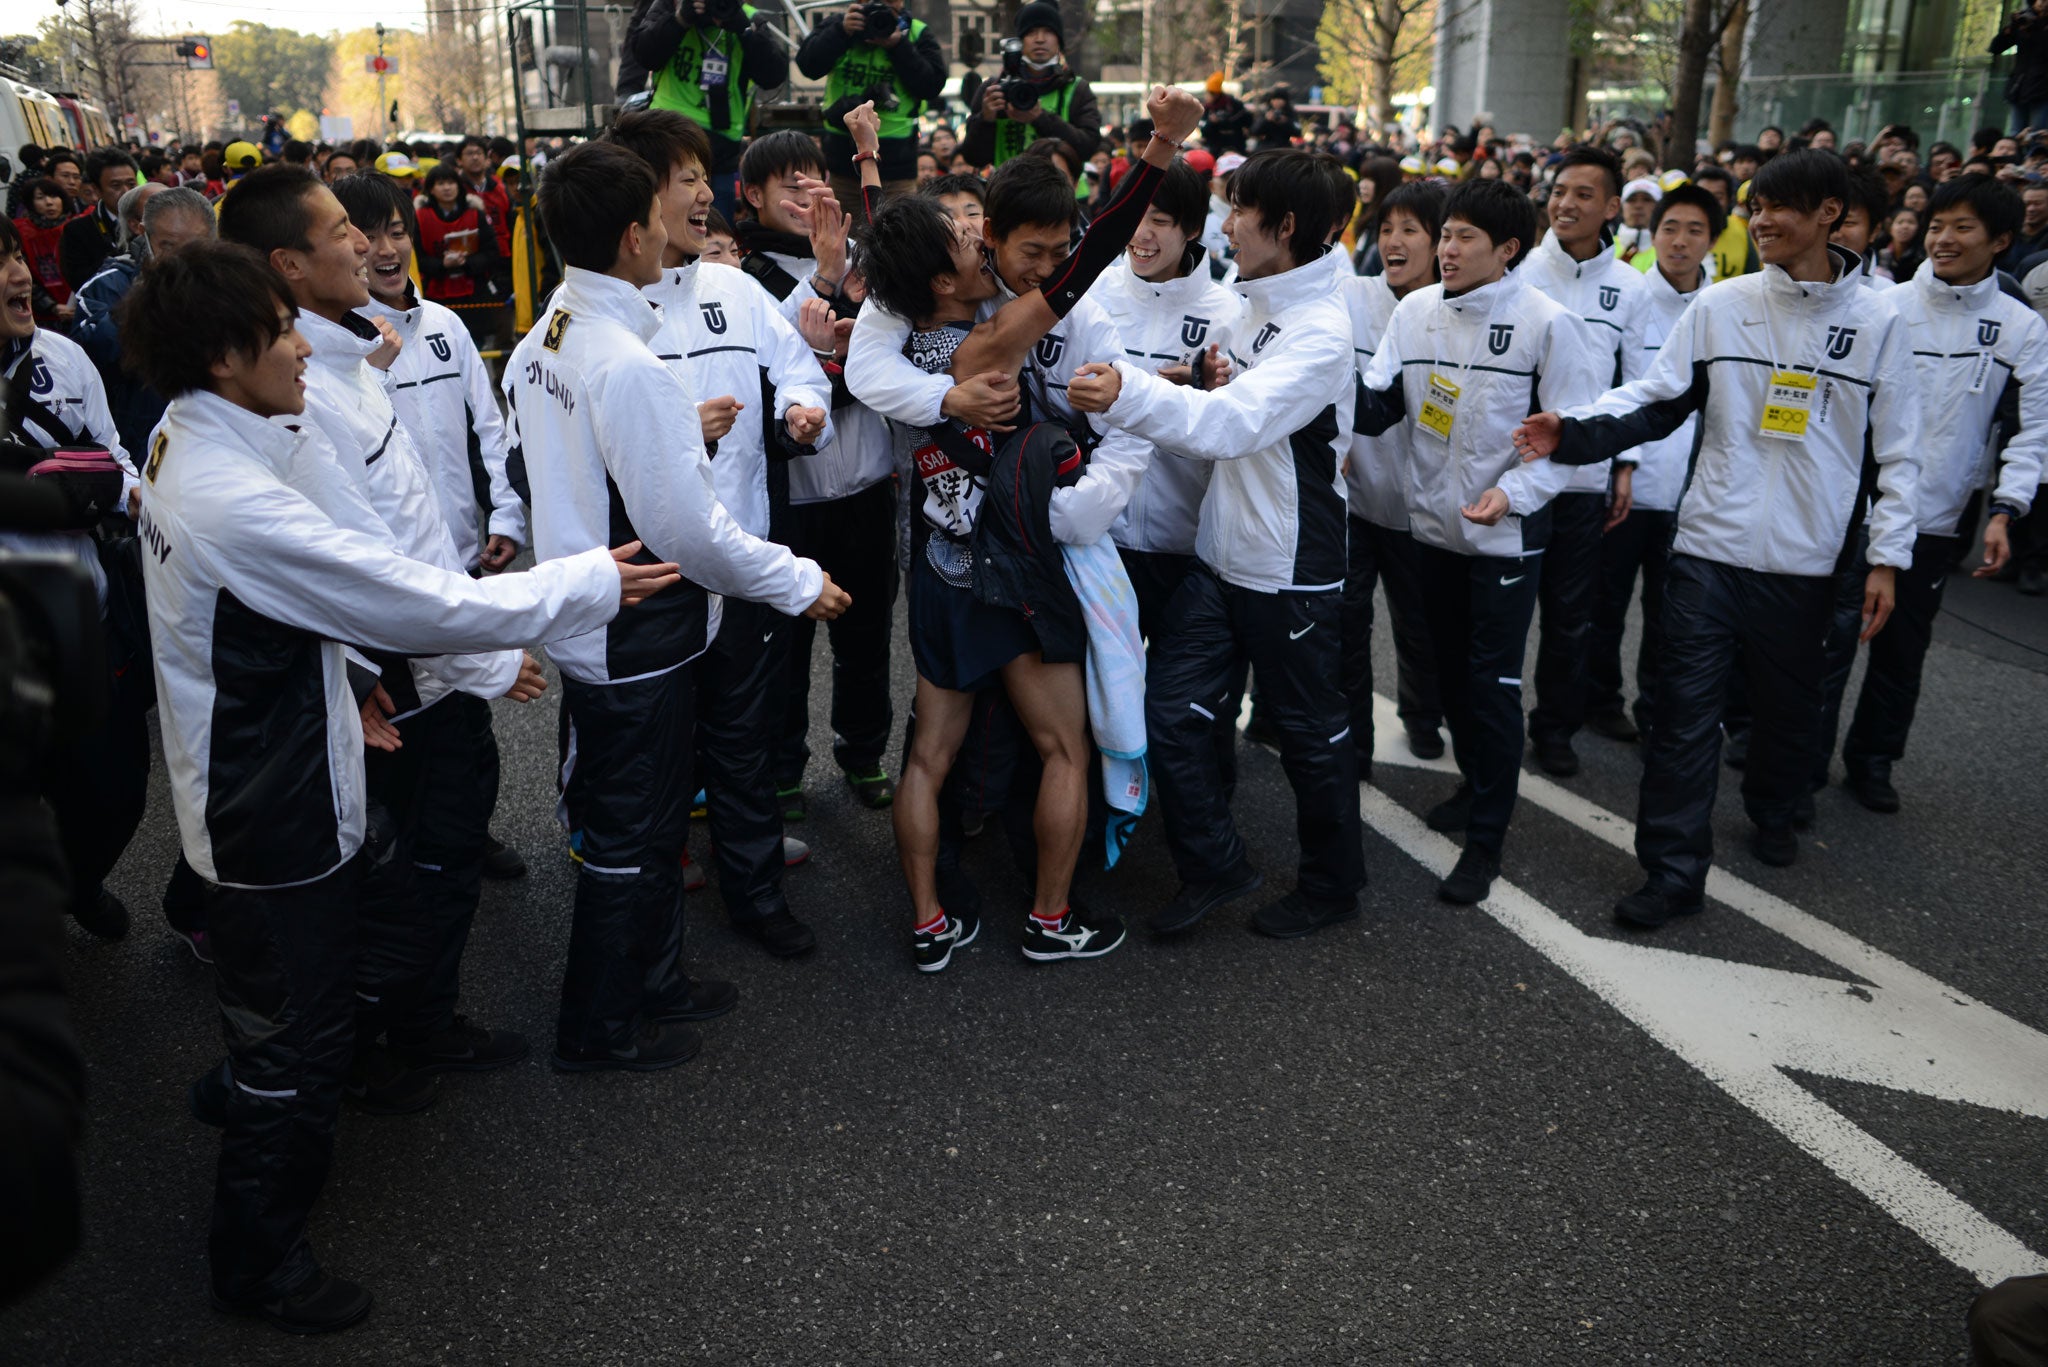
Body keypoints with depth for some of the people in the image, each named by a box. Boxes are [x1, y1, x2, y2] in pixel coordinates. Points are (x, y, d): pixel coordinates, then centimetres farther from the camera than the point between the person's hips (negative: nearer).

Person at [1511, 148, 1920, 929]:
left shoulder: (1877, 324, 0)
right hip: (1712, 545, 0)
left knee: (1788, 704, 16)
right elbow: (1654, 400, 0)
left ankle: (1773, 813, 44)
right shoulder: (1720, 306, 1)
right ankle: (1674, 870, 6)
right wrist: (1573, 431, -16)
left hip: (1808, 562, 0)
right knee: (1687, 709, -2)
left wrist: (1888, 556, -2)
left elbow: (1897, 450, 2)